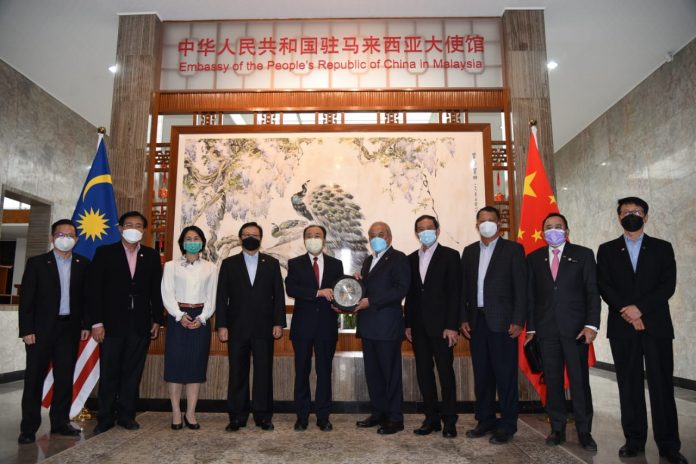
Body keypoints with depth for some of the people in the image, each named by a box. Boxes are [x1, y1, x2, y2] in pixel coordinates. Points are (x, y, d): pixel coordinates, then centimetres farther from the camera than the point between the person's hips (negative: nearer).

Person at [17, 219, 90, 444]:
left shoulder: (83, 264, 6)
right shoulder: (37, 263, -1)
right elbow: (26, 299, -3)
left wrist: (86, 324, 2)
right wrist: (27, 330, -9)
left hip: (70, 328, 2)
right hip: (41, 329, -2)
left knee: (65, 378, 8)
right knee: (34, 377, 4)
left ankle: (60, 422, 20)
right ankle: (29, 427, 14)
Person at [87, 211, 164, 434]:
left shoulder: (152, 256, 8)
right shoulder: (104, 253, 2)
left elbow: (156, 290, 8)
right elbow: (94, 289, -2)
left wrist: (157, 320, 4)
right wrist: (96, 322, -8)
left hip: (141, 324, 2)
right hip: (112, 323, -2)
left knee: (133, 373, 8)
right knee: (109, 373, 6)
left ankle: (126, 415, 20)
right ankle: (105, 418, 19)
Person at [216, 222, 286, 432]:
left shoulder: (272, 263, 9)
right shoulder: (228, 263, 8)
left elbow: (278, 295, 5)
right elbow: (222, 297, 4)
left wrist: (278, 323, -2)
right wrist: (221, 325, -4)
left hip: (264, 327, 0)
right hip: (237, 327, 0)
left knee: (264, 372, 3)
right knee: (237, 373, 5)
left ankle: (263, 415, 14)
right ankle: (237, 416, 16)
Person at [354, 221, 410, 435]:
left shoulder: (398, 258, -5)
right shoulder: (368, 261, 20)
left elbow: (400, 289, -15)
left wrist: (370, 302, -18)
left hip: (387, 325, -8)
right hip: (368, 326, 8)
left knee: (390, 372, 0)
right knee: (372, 372, 13)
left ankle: (395, 418, 11)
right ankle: (378, 413, 25)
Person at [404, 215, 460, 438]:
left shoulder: (450, 255, -2)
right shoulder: (411, 259, 12)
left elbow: (454, 292, -7)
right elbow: (410, 293, 12)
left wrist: (452, 326, -13)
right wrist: (408, 324, 6)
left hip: (441, 325, -5)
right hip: (418, 326, 5)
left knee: (446, 372, 2)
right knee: (423, 373, 9)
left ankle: (449, 421, 14)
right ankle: (431, 418, 19)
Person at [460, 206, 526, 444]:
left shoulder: (513, 249, 0)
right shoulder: (469, 251, 13)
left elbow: (521, 288, -4)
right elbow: (464, 287, 13)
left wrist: (518, 321, -11)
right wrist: (464, 318, 6)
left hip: (502, 321, -4)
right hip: (477, 321, 5)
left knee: (505, 374, 1)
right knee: (481, 373, 11)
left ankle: (507, 425, 13)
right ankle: (485, 420, 23)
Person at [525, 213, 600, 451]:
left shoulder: (583, 254, 4)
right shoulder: (533, 258, 9)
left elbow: (592, 292, 0)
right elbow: (530, 295, 8)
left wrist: (591, 325, -8)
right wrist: (531, 327, 4)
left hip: (576, 328, -2)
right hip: (546, 329, 2)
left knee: (580, 380, 2)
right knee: (552, 380, 7)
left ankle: (584, 431, 15)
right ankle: (557, 428, 19)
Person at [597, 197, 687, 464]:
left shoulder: (662, 248, 8)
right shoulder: (607, 250, 9)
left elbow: (668, 285, -3)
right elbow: (604, 286, 1)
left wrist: (640, 308, -14)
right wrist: (626, 312, -12)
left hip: (656, 325, 0)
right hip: (622, 327, 1)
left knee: (661, 385, 1)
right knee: (629, 386, 5)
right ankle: (634, 440, 14)